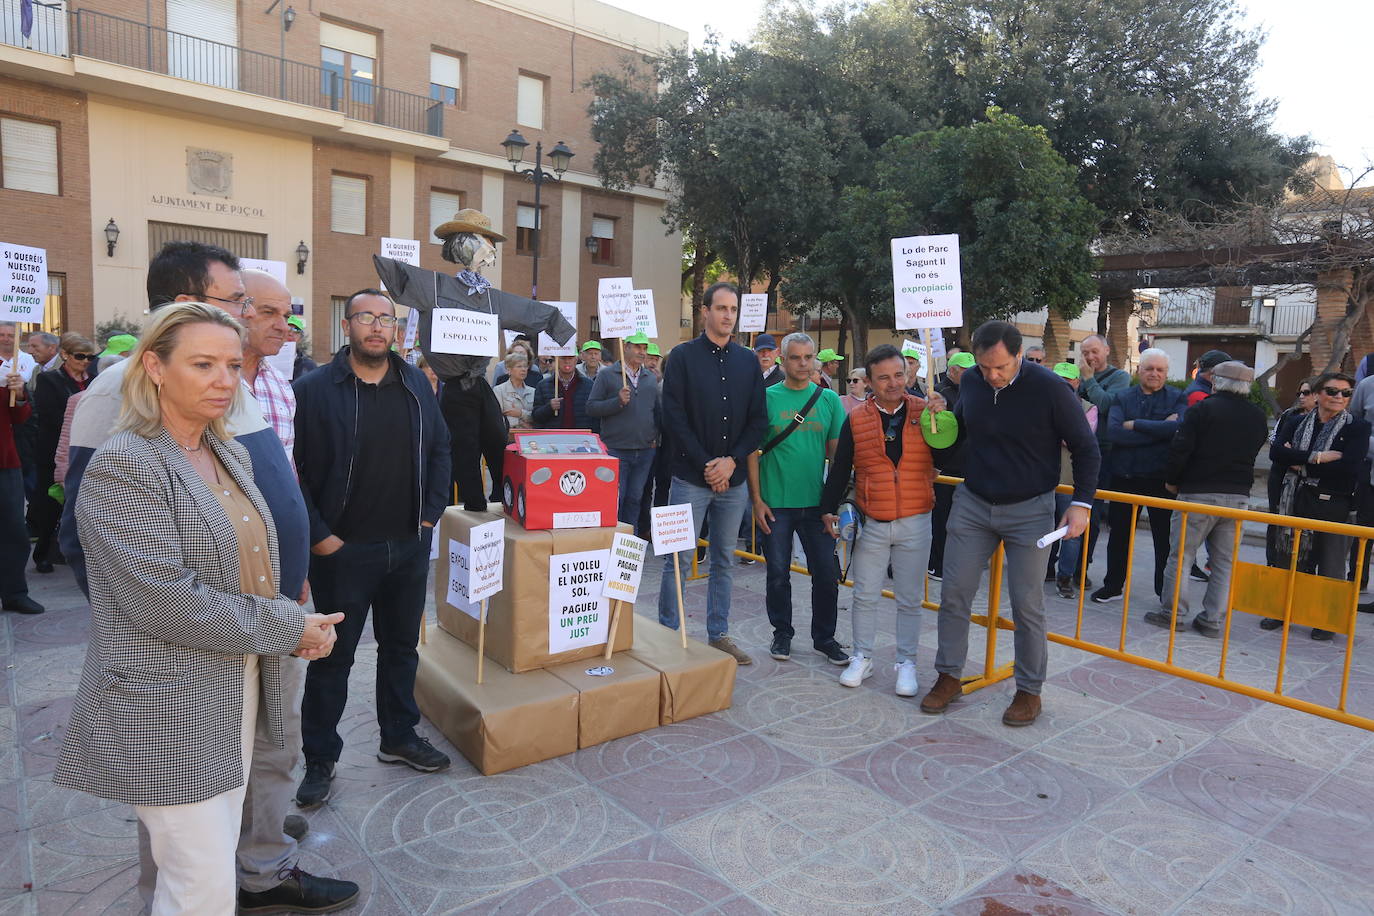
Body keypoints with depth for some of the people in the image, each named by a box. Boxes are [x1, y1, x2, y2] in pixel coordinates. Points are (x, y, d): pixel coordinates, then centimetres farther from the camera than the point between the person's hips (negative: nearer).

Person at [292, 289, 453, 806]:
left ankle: (399, 738, 35)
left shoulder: (416, 384, 5)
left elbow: (439, 449, 11)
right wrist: (317, 535, -14)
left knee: (402, 646, 18)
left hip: (410, 546, 5)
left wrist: (431, 512, 2)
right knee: (333, 657, 8)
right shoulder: (316, 389, -10)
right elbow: (294, 469, -11)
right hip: (343, 550, -4)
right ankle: (320, 760, 24)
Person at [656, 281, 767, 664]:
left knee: (724, 561, 12)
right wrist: (706, 464, -13)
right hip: (691, 477, -4)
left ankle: (718, 635, 24)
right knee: (678, 560, 2)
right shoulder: (683, 356, -2)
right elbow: (675, 417, -8)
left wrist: (732, 461, -8)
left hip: (734, 479, 4)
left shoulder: (748, 361, 9)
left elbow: (758, 420, 6)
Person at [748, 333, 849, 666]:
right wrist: (757, 499, -6)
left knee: (827, 574, 6)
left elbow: (837, 451, 7)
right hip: (775, 504, -2)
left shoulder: (829, 399, 4)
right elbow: (753, 451, -2)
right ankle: (782, 634, 26)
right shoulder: (766, 398, -2)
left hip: (816, 502, 2)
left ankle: (824, 636, 24)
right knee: (778, 574, 8)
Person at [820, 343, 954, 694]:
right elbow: (839, 470, 5)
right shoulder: (856, 420, 0)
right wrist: (829, 510, 1)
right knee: (865, 595, 10)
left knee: (910, 599, 10)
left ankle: (906, 663, 24)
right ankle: (862, 658, 26)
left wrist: (941, 420, -17)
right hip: (871, 524, 1)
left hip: (914, 523, 0)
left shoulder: (925, 412, -1)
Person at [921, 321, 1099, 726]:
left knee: (1027, 605, 3)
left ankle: (1029, 690, 20)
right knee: (954, 593, 4)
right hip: (972, 504, 4)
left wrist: (1081, 502, -12)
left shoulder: (1049, 387, -15)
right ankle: (949, 677, 20)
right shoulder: (970, 382, -2)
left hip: (1028, 510, -4)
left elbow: (1085, 447, -5)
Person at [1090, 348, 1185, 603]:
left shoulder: (1177, 398, 1)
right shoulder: (1122, 397, 4)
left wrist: (1135, 425, -15)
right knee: (1118, 535, 13)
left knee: (1165, 539, 6)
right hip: (1125, 477, 2)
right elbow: (1113, 432, -14)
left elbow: (1179, 428, -21)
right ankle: (1113, 585, 29)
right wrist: (1160, 430, -16)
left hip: (1161, 479, -2)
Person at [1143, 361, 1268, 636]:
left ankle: (1173, 613, 6)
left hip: (1199, 492, -5)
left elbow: (1180, 448, -14)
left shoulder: (1203, 409, -10)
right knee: (1224, 561, 9)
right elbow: (1252, 452, 17)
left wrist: (1171, 480, -2)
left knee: (1180, 553, 3)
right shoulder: (1258, 417, 8)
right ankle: (1212, 620, 12)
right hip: (1239, 495, 5)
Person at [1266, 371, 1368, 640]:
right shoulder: (1297, 423, 7)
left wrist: (1301, 464, -12)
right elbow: (1276, 452, -9)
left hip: (1334, 505, -3)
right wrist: (1316, 457, -18)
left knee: (1331, 565, 5)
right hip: (1297, 501, 3)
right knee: (1293, 558, 12)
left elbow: (1350, 466, -16)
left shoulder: (1358, 427, -1)